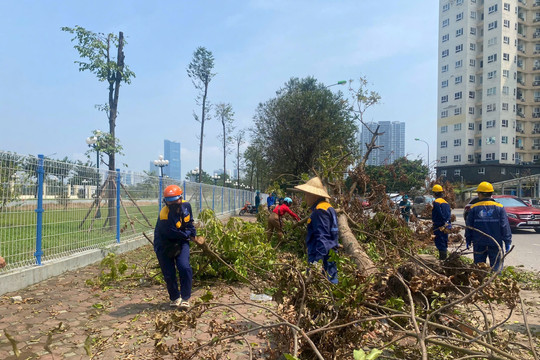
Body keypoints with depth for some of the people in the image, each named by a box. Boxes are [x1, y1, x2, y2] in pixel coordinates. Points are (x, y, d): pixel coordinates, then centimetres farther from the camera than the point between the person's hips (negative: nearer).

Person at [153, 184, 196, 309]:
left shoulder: (186, 205, -10)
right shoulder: (164, 216, -30)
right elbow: (175, 234, -22)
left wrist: (192, 232, 4)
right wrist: (188, 235, -7)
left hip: (181, 242, 4)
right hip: (165, 246, -4)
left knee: (185, 268, -13)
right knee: (169, 274, -1)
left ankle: (185, 299, 2)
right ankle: (175, 298, 25)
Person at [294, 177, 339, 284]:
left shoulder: (320, 211, -16)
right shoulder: (327, 207, 15)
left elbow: (322, 238, -22)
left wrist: (317, 261, -23)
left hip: (322, 256, -10)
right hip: (329, 255, 10)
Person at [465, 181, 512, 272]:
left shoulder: (474, 208, -2)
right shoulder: (499, 208, -3)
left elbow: (469, 226, 2)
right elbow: (505, 226, -3)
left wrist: (468, 240, 11)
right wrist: (507, 242, 3)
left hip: (479, 244, 1)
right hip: (495, 243, -1)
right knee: (496, 268, 5)